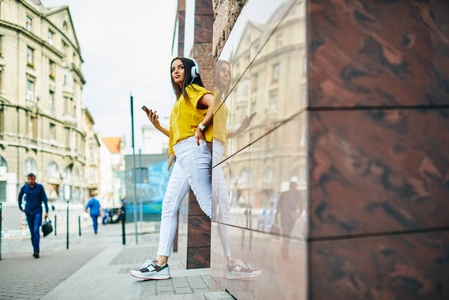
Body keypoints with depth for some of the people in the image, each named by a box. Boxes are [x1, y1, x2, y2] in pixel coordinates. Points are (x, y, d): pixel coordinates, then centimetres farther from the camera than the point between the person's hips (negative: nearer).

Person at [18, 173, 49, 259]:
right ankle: (35, 250, 18)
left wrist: (46, 211, -7)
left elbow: (44, 199, -3)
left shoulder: (40, 187, -5)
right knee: (32, 232, 7)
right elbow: (20, 197, 21)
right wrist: (20, 207, 20)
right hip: (28, 212, 3)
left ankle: (36, 251, -20)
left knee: (36, 231, -15)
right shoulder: (24, 187, 2)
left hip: (37, 212, -3)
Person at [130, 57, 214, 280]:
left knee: (208, 203, -13)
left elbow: (214, 103, -16)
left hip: (192, 151, -10)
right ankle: (161, 263, 2)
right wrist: (157, 126, 18)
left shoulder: (193, 90, 4)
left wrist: (201, 127, -15)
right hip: (182, 157, 10)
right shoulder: (180, 102, 30)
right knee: (169, 206, 3)